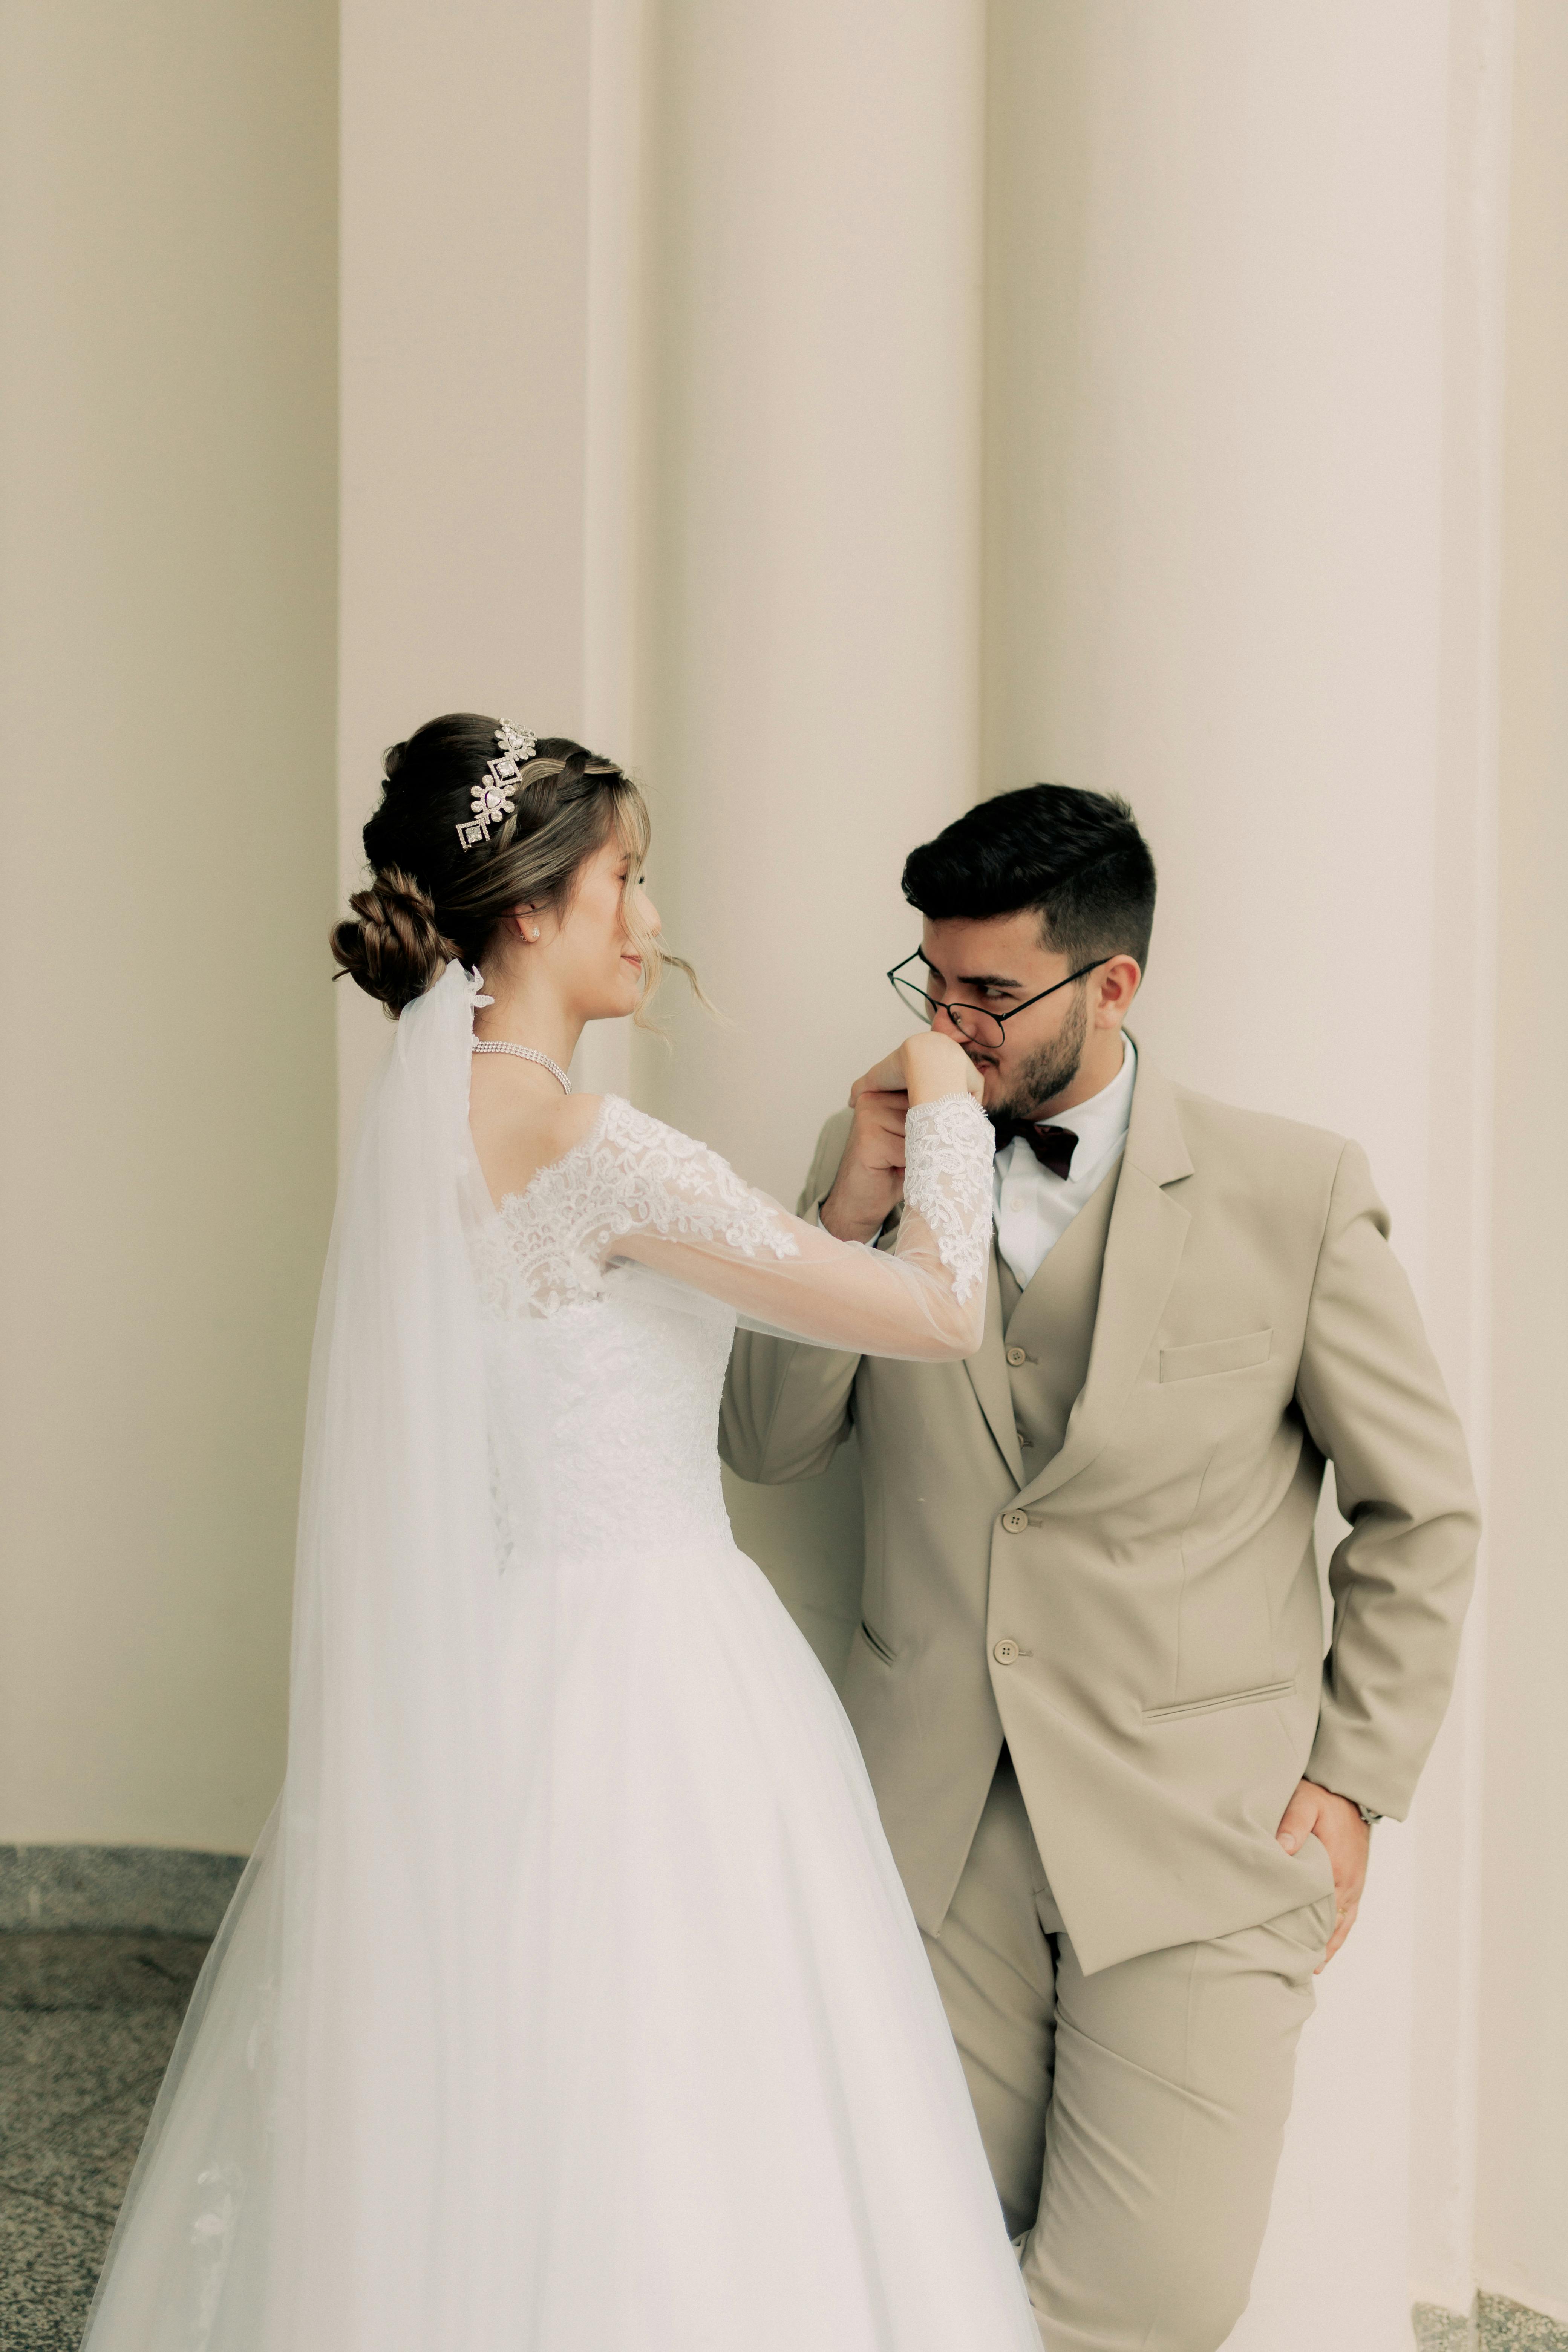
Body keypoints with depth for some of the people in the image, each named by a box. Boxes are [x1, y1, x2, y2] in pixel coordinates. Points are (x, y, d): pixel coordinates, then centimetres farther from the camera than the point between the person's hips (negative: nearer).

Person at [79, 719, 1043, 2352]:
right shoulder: (586, 1144, -18)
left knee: (481, 2176, 17)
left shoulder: (429, 1123, 8)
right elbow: (940, 1311, -14)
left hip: (490, 1676, 9)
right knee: (655, 2179, 3)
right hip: (635, 1693, -9)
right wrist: (946, 1110, 1)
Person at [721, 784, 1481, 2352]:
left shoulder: (1294, 1195, -5)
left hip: (1196, 1845, -2)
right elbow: (767, 1445, 5)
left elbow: (1420, 1513, 3)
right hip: (930, 1826, 3)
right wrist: (850, 1209, -9)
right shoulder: (876, 1159, 5)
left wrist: (1354, 1780, -2)